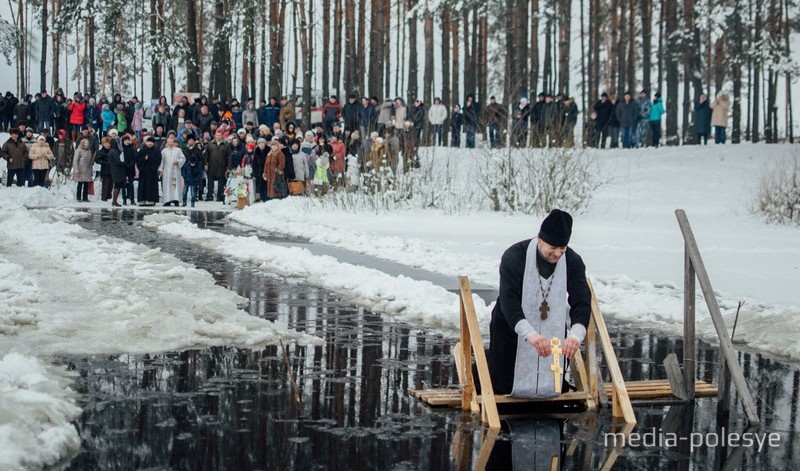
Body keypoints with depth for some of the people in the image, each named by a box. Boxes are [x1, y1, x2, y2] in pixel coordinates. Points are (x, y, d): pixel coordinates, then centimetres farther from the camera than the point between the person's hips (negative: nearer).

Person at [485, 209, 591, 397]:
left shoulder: (573, 261, -14)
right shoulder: (514, 256, -25)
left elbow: (581, 301, -22)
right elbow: (509, 301, -36)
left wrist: (575, 335, -43)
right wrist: (531, 334, -51)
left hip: (553, 330, 3)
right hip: (510, 329, -3)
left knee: (553, 388, 10)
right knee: (500, 387, 6)